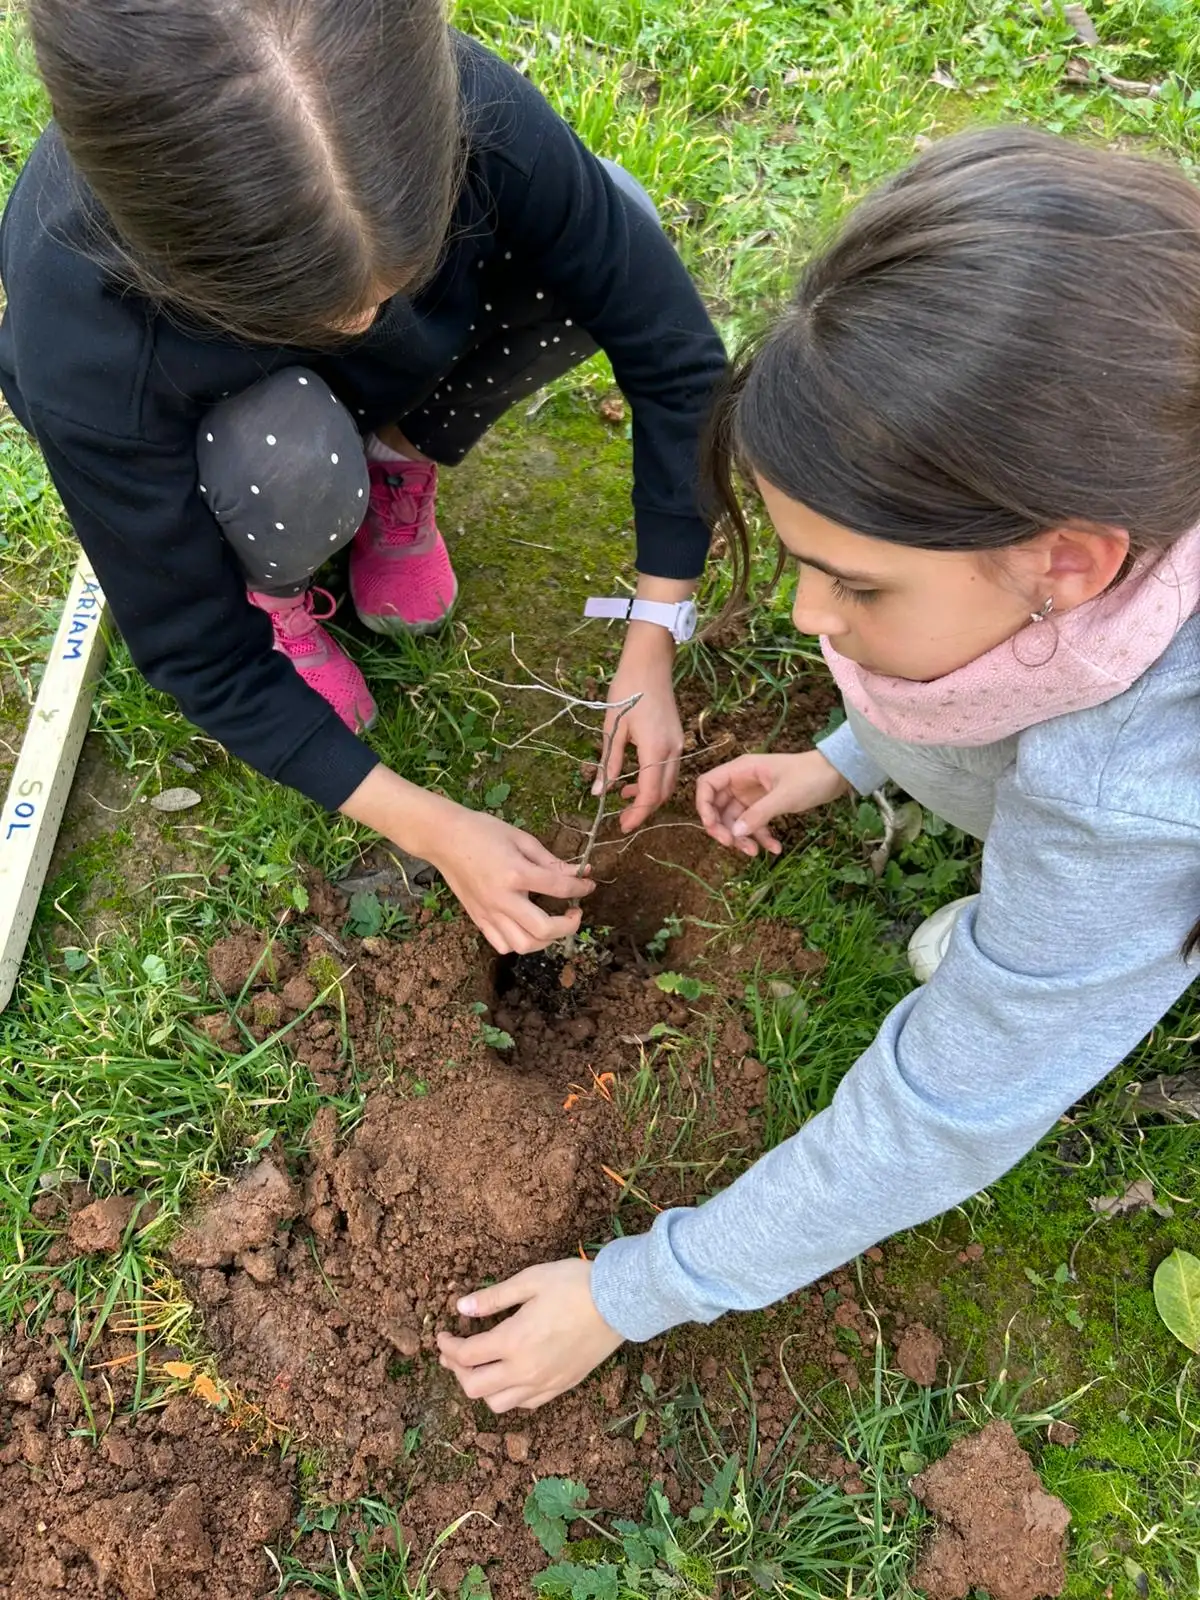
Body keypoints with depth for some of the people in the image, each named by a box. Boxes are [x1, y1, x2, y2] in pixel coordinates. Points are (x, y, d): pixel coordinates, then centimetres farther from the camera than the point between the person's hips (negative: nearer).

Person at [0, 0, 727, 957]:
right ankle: (272, 589, -1)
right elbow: (197, 655, -28)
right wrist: (431, 828, -28)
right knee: (292, 471, -39)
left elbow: (673, 351, -26)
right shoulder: (82, 344, -41)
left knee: (619, 227, -24)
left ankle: (401, 458, 2)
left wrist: (651, 651, -28)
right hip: (213, 428, -2)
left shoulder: (460, 112, -37)